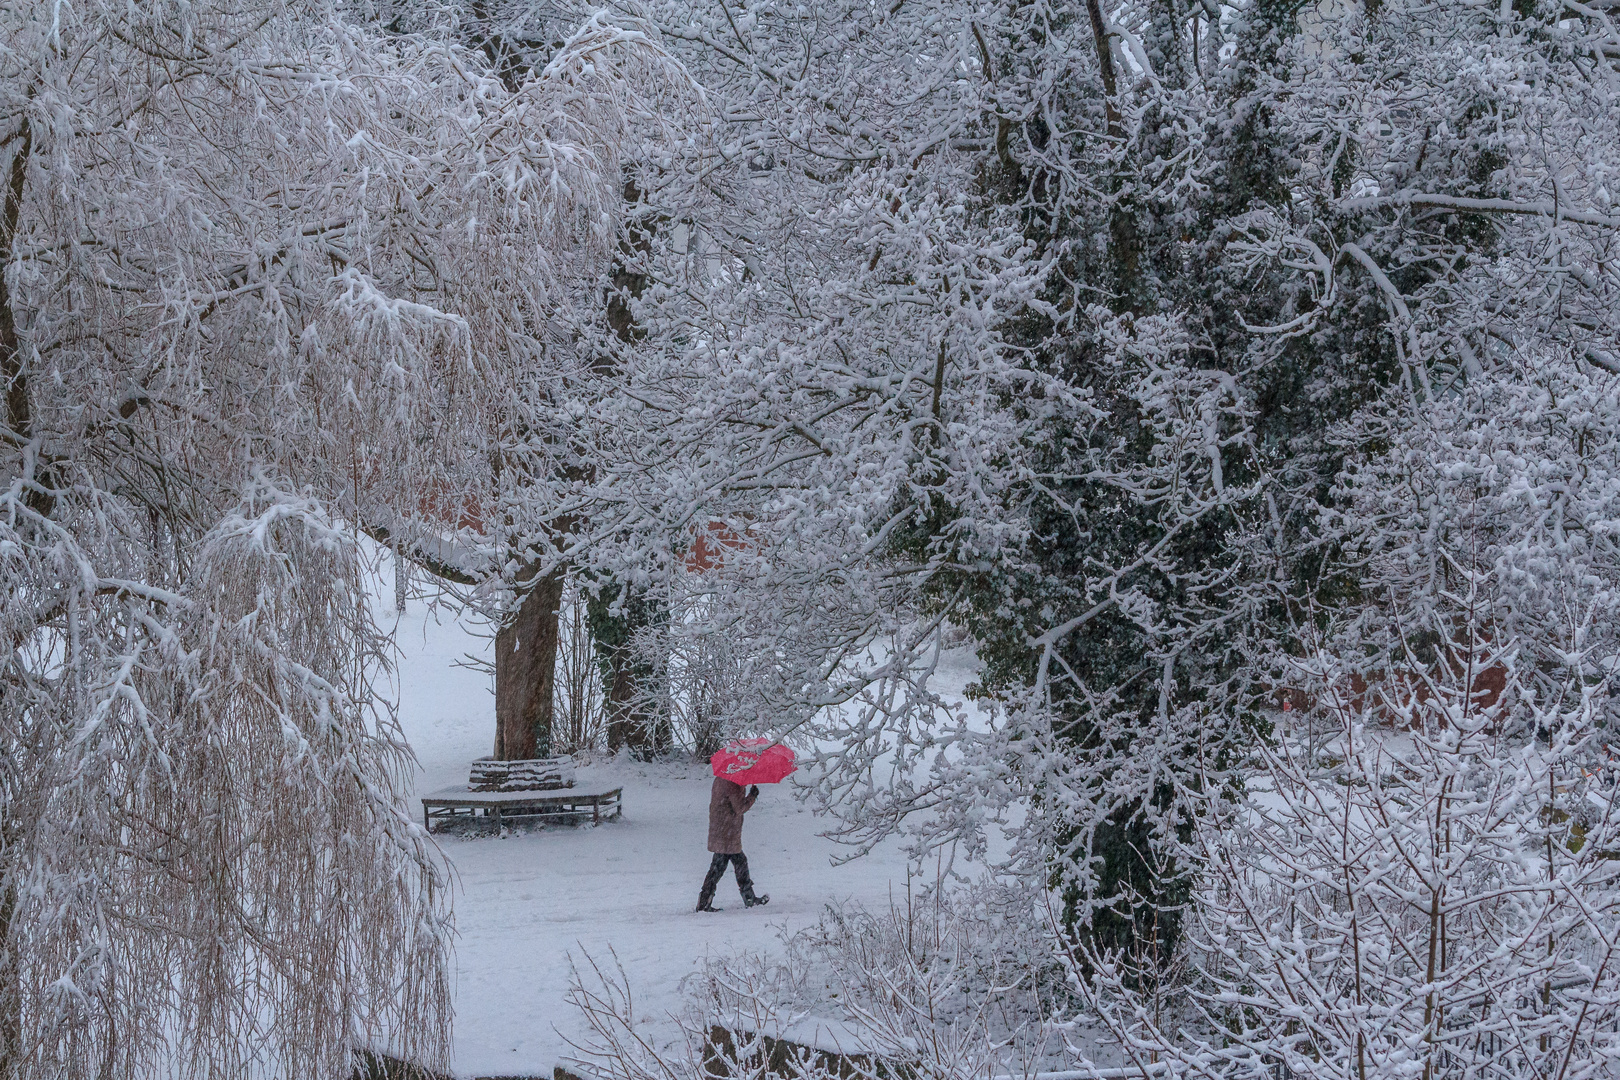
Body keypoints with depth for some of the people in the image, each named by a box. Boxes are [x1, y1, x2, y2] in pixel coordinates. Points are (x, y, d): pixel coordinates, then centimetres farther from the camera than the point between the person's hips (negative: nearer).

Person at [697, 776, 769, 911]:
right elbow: (740, 807, -19)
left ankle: (749, 899, 27)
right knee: (718, 867, -3)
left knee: (741, 862, 18)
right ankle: (703, 904, 2)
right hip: (726, 835, -10)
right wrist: (753, 795, -4)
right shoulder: (732, 784, -20)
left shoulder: (720, 779, 10)